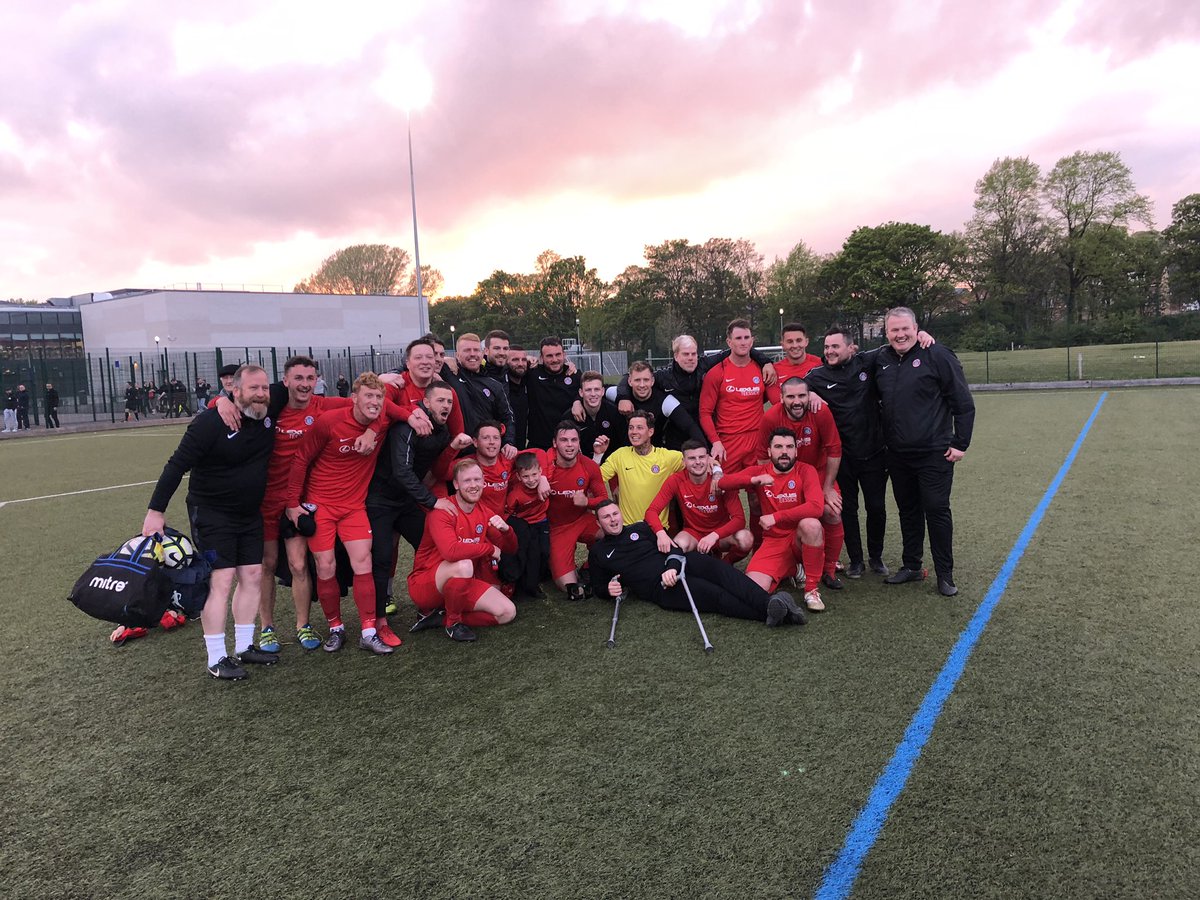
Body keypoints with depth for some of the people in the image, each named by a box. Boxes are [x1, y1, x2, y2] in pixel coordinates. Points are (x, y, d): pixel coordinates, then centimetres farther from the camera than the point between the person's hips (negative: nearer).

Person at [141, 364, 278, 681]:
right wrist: (156, 510, -17)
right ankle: (217, 659, 0)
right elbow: (177, 464, -16)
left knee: (253, 575, 8)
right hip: (211, 513, -6)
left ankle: (244, 647, 21)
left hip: (249, 513, 7)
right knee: (221, 580, -9)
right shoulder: (212, 421, -20)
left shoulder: (269, 418, -4)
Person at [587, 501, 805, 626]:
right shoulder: (598, 552, 18)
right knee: (712, 593, -29)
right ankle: (770, 614, -46)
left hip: (678, 564, 3)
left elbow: (671, 547, 12)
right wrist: (609, 589, -4)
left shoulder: (640, 528, 21)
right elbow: (598, 586, 20)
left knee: (720, 570, -30)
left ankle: (769, 603, -48)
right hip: (660, 588, -3)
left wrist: (673, 565, -11)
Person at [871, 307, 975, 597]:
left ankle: (945, 575, 12)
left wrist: (961, 443, -9)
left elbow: (963, 402, -7)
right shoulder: (880, 360, 7)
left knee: (937, 511, -1)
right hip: (897, 454, 5)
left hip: (934, 453, -5)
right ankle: (911, 566, 27)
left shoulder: (936, 355, -9)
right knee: (908, 511, 14)